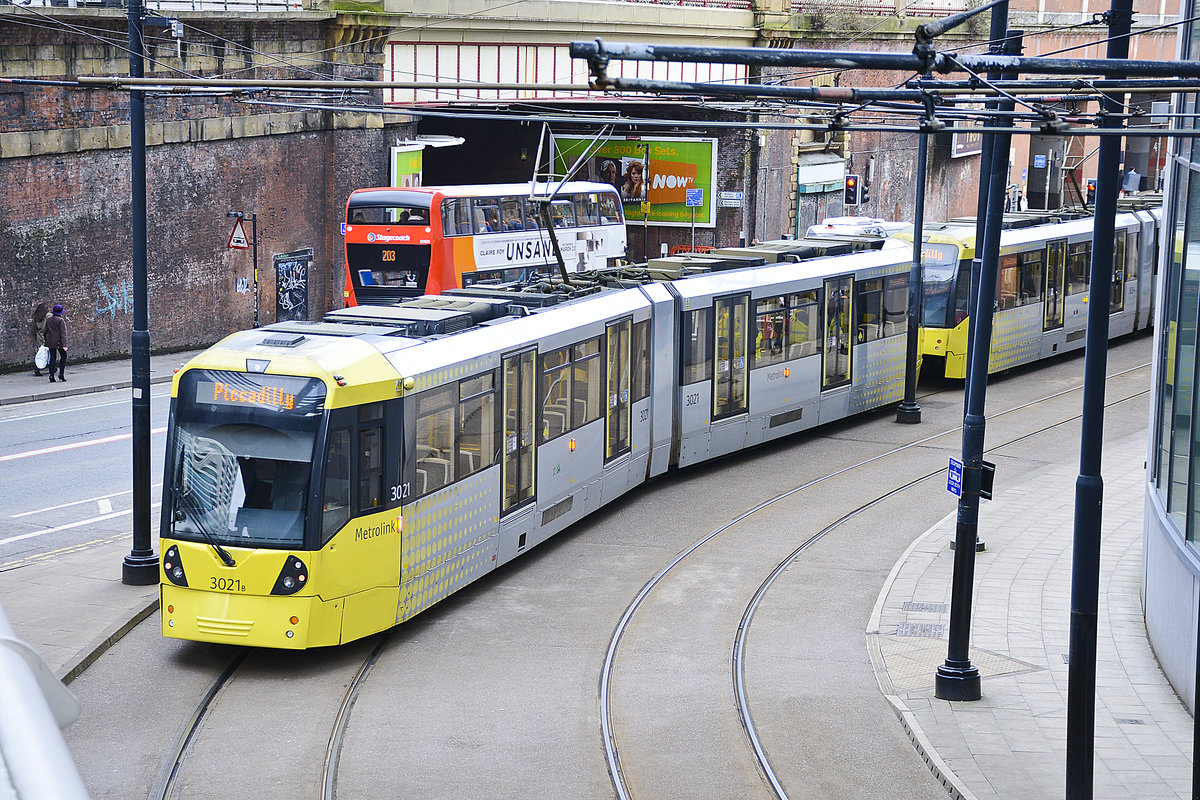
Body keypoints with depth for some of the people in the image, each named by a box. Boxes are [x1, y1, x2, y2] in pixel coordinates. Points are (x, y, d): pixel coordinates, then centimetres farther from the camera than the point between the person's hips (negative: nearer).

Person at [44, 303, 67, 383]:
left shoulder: (48, 320, 6)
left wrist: (46, 341, 20)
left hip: (50, 342, 5)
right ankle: (61, 374, -1)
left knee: (52, 358, 8)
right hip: (59, 342, -5)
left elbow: (46, 331, 12)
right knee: (63, 356, 9)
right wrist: (64, 344, -16)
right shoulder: (61, 320, -12)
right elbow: (63, 333, -15)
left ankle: (51, 376, 4)